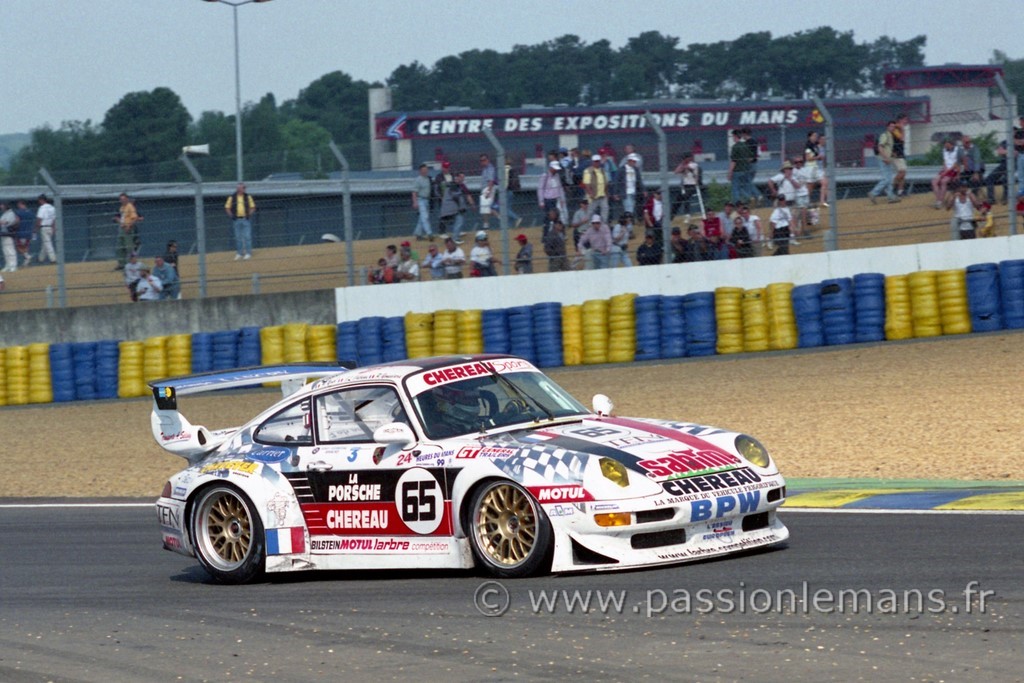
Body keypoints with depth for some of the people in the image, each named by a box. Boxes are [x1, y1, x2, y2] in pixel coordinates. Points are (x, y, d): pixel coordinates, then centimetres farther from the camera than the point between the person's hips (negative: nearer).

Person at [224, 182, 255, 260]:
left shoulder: (248, 197, 5)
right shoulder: (232, 198, 3)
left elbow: (253, 207, 9)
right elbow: (227, 208, 8)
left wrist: (249, 215, -5)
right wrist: (231, 216, -5)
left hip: (246, 219, -1)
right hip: (236, 220, 1)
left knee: (247, 236, -3)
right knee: (238, 237, 6)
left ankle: (248, 253, 2)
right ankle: (239, 253, 12)